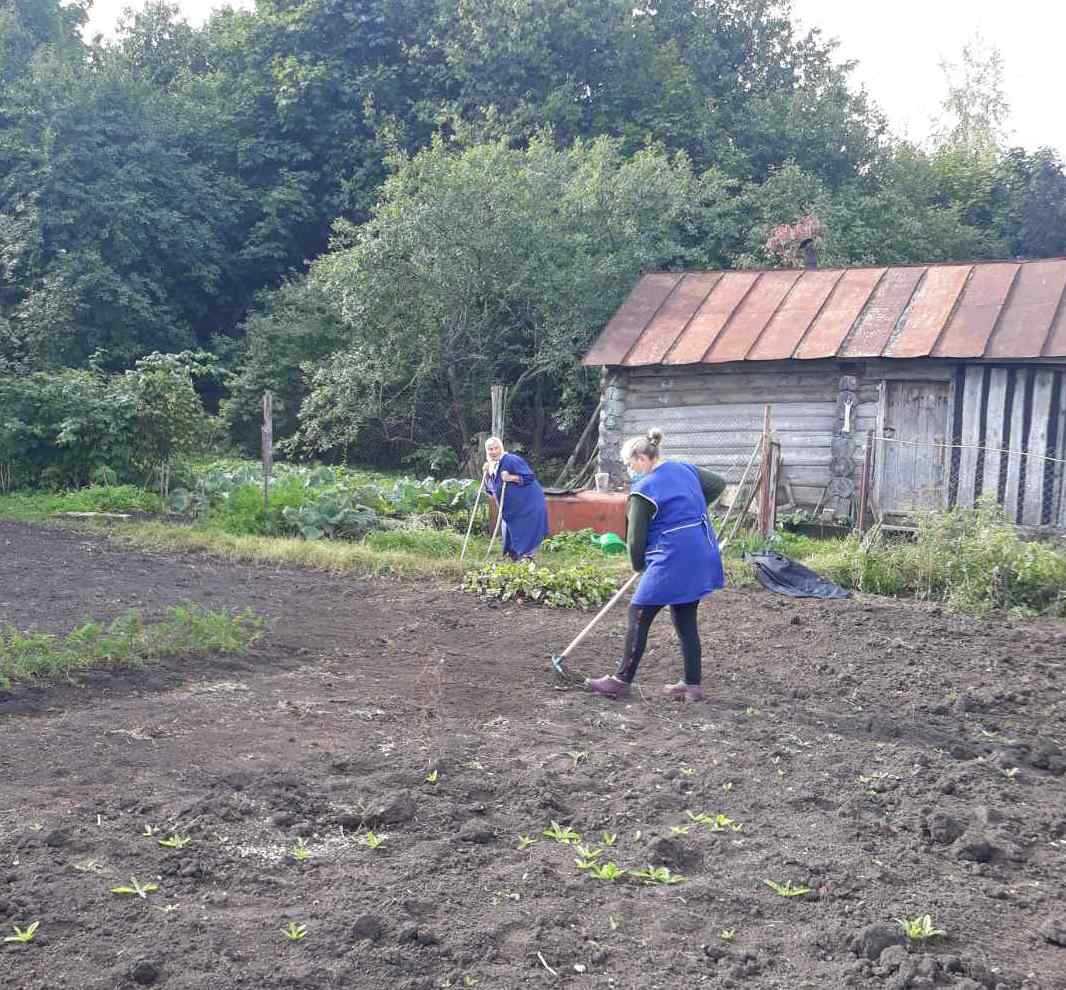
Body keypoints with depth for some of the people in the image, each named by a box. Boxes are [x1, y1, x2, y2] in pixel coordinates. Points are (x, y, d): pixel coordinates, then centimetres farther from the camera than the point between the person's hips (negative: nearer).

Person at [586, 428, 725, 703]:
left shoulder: (644, 488, -12)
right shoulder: (685, 469, 10)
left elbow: (636, 537, -8)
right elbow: (718, 484, 25)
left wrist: (638, 565, 10)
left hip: (674, 559, -8)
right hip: (701, 558, 8)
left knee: (639, 615, 2)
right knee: (686, 619, 15)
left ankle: (621, 681, 8)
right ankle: (693, 685, 18)